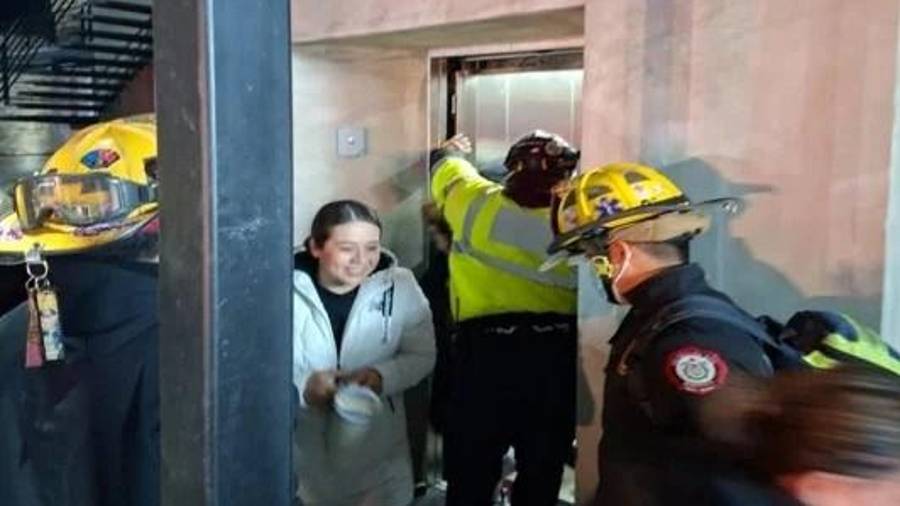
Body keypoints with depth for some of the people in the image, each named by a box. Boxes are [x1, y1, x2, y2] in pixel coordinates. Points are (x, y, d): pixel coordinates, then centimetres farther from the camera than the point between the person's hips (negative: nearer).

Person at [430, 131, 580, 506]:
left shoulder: (477, 203, 1)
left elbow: (449, 172, 22)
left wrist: (450, 151, 42)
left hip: (485, 350, -1)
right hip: (558, 354, 2)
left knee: (472, 471, 11)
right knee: (542, 473, 17)